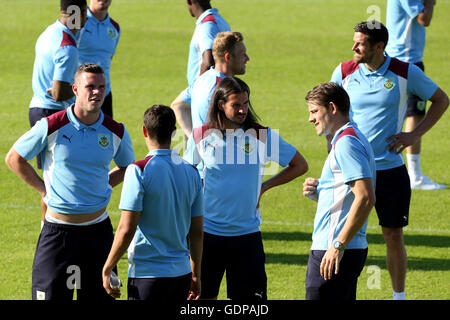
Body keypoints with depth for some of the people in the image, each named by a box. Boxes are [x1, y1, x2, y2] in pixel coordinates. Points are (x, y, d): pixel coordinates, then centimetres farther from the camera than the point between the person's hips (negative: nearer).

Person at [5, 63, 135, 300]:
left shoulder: (115, 132, 1)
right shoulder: (51, 126, -9)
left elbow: (126, 167, 22)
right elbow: (14, 158, 3)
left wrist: (102, 186, 8)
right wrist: (44, 190, 2)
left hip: (98, 228, 3)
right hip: (57, 228, -3)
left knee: (98, 294, 5)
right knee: (50, 294, -6)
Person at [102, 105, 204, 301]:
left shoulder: (139, 171, -12)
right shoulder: (191, 172, 6)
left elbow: (126, 230, -15)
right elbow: (197, 232, 11)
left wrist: (107, 269, -5)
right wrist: (196, 275, 21)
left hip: (146, 274, -6)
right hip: (181, 273, 6)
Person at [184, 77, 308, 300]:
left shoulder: (262, 136, -2)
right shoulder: (201, 136, 0)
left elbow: (299, 166, 8)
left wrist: (263, 187, 3)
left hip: (247, 233, -1)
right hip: (207, 230, 1)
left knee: (252, 295, -3)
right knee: (203, 297, 5)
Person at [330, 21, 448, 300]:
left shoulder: (406, 73, -5)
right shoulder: (344, 72, 0)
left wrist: (415, 134, -1)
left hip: (391, 169, -1)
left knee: (394, 236, 5)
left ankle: (399, 295, 20)